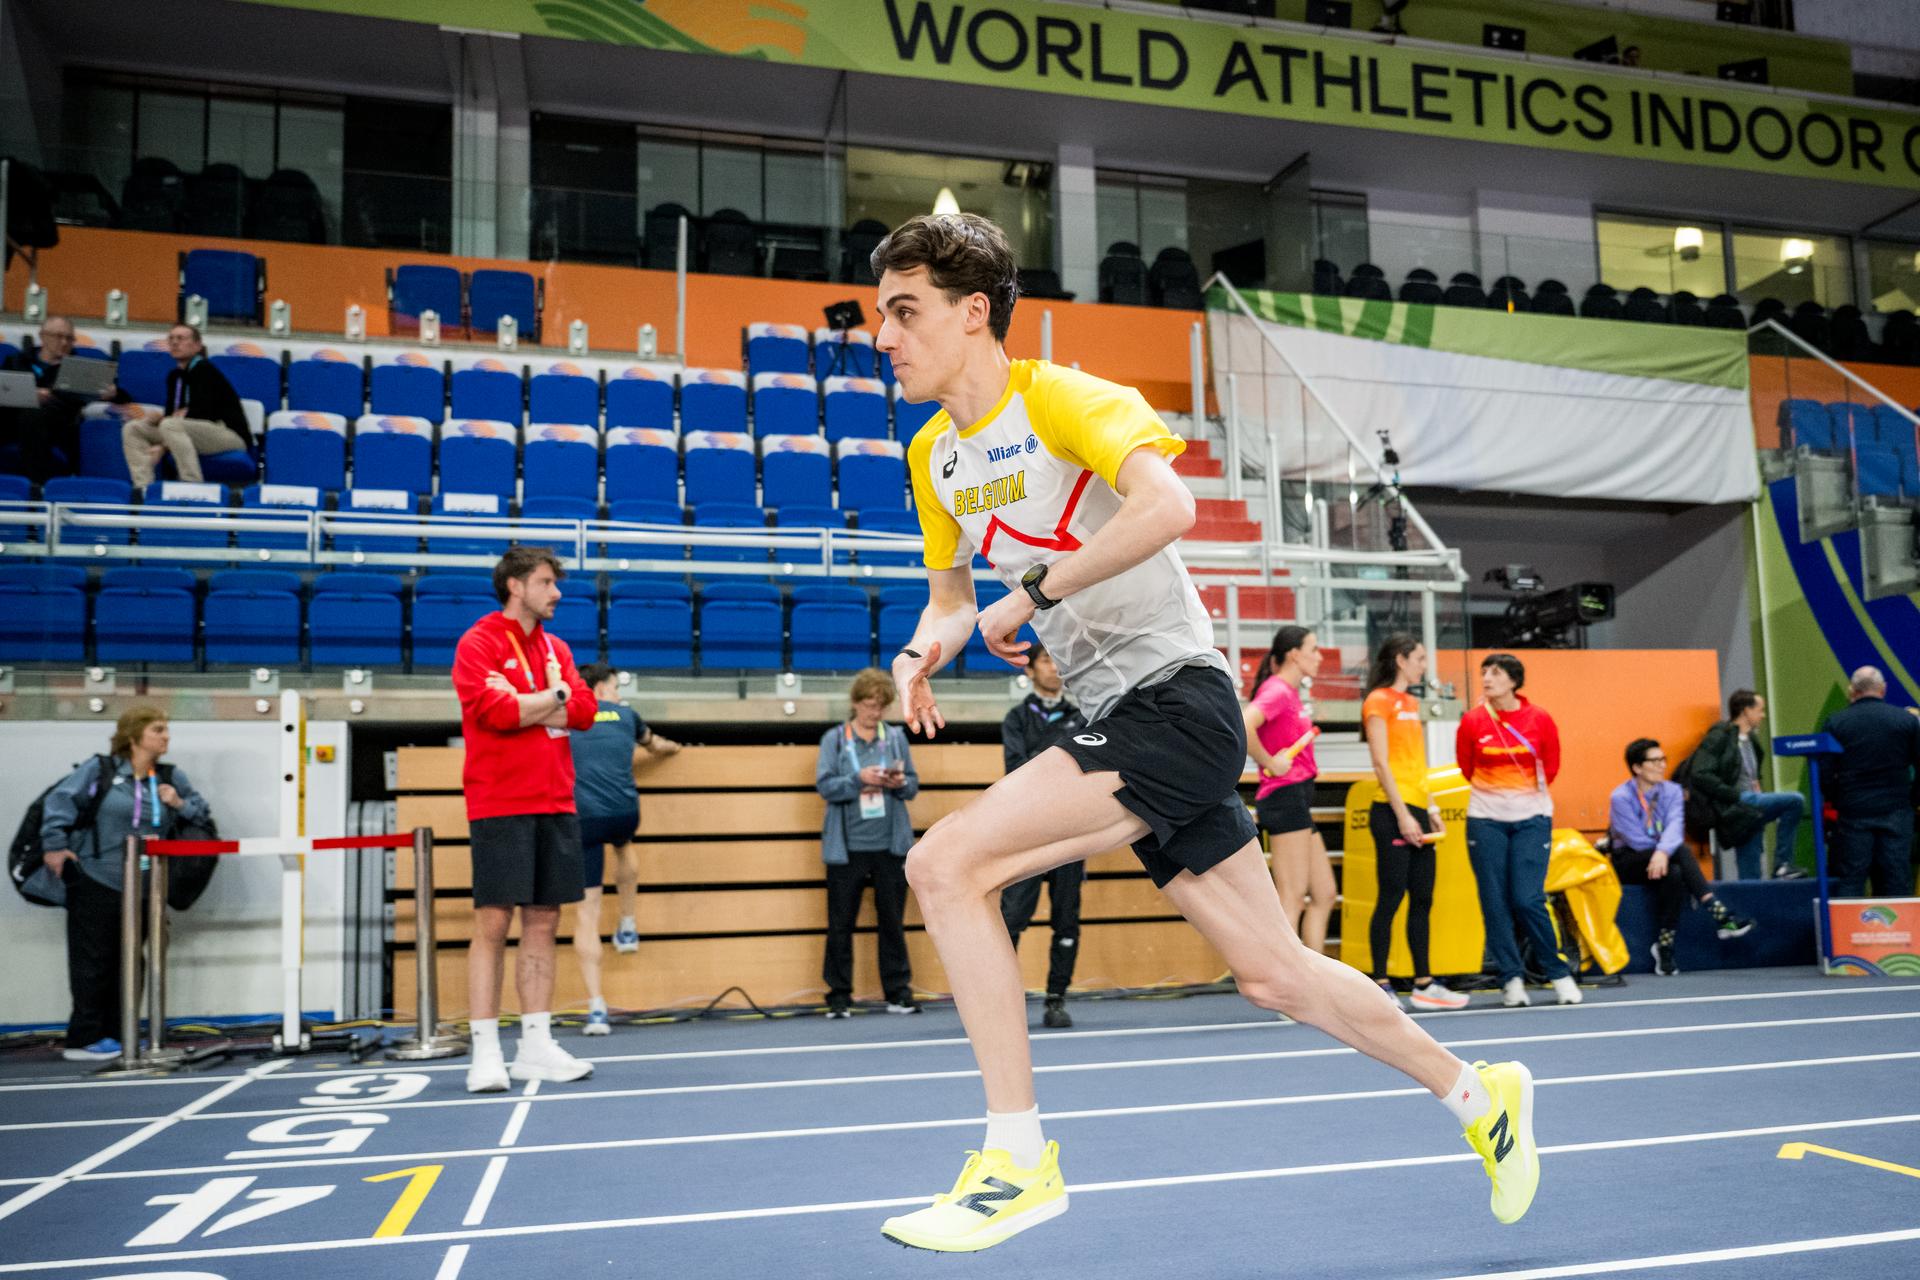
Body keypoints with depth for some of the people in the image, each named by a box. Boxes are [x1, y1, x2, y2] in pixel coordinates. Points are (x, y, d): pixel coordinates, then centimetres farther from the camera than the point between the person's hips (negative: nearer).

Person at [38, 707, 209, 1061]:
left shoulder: (171, 778, 8)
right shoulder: (101, 770, -6)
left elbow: (202, 812, 15)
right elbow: (60, 800, -4)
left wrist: (181, 804, -5)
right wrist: (55, 844, -11)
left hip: (141, 887, 5)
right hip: (95, 882, -5)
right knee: (92, 962, 0)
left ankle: (116, 1035, 19)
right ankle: (84, 1039, 7)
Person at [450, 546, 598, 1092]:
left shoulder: (556, 647, 16)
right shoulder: (478, 643, -3)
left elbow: (584, 710, 5)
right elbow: (495, 710, -17)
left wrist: (522, 704, -7)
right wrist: (553, 696, -4)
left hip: (555, 805, 6)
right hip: (500, 805, -6)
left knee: (543, 922, 7)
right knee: (493, 924, -5)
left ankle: (536, 1047, 13)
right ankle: (486, 1053, 1)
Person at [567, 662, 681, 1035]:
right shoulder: (624, 714, 19)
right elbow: (654, 745, 40)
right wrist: (671, 746, 62)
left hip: (581, 817, -1)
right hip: (624, 812, 1)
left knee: (586, 912, 1)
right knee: (623, 844, 40)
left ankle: (597, 1008, -4)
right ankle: (628, 924, 38)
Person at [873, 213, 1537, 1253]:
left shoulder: (1060, 396, -11)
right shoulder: (931, 455, 13)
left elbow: (1167, 505, -29)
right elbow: (949, 590, 24)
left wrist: (1030, 594, -23)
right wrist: (923, 646, 2)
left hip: (1176, 702, -8)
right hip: (1119, 723, 8)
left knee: (945, 862, -20)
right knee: (1274, 976, 12)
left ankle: (1019, 1159, -9)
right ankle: (1480, 1096, 33)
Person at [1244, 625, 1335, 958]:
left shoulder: (1291, 692, 18)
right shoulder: (1277, 689, -12)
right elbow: (1243, 727, -29)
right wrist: (1269, 763, -19)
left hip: (1298, 801, 10)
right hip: (1285, 796, -10)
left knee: (1325, 894, 12)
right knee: (1292, 898, -8)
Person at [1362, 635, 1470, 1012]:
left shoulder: (1411, 703, 18)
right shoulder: (1379, 701, -7)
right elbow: (1381, 763, -14)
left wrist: (1431, 807, 14)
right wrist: (1402, 815, -18)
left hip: (1417, 812, 9)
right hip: (1393, 812, -9)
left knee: (1422, 900, 10)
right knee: (1390, 899, -6)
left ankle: (1424, 984, 15)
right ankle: (1380, 985, 1)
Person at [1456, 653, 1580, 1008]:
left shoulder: (1540, 720, -4)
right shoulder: (1472, 721, -3)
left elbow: (1550, 768, 10)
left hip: (1532, 817, -1)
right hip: (1486, 820, 1)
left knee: (1527, 899, -9)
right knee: (1495, 902, -1)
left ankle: (1559, 974, 9)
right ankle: (1512, 979, 10)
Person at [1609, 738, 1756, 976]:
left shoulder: (1672, 791, 1)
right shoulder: (1620, 797, -11)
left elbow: (1675, 828, -18)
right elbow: (1637, 841, -15)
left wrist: (1663, 852, -38)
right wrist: (1672, 850, -11)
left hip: (1661, 860, 4)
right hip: (1627, 863, -4)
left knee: (1674, 874, -35)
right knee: (1681, 851, -32)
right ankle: (1719, 916, -33)